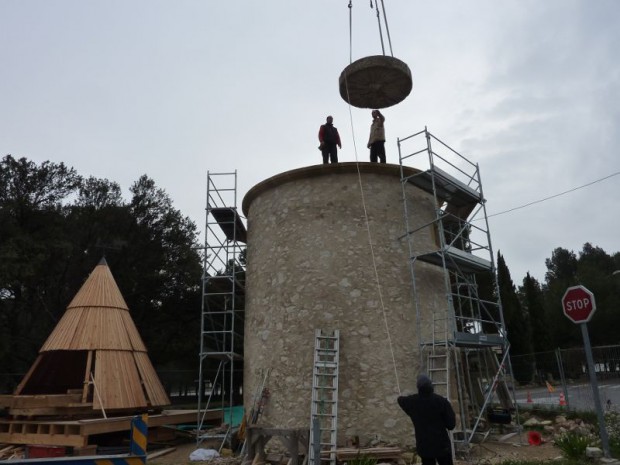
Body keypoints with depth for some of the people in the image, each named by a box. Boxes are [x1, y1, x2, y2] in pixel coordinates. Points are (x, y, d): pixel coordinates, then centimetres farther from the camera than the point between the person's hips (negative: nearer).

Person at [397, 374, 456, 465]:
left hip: (424, 446, 3)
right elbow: (451, 425, -10)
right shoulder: (442, 401, -15)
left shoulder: (412, 401, -5)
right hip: (441, 445, -3)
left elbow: (400, 399, 19)